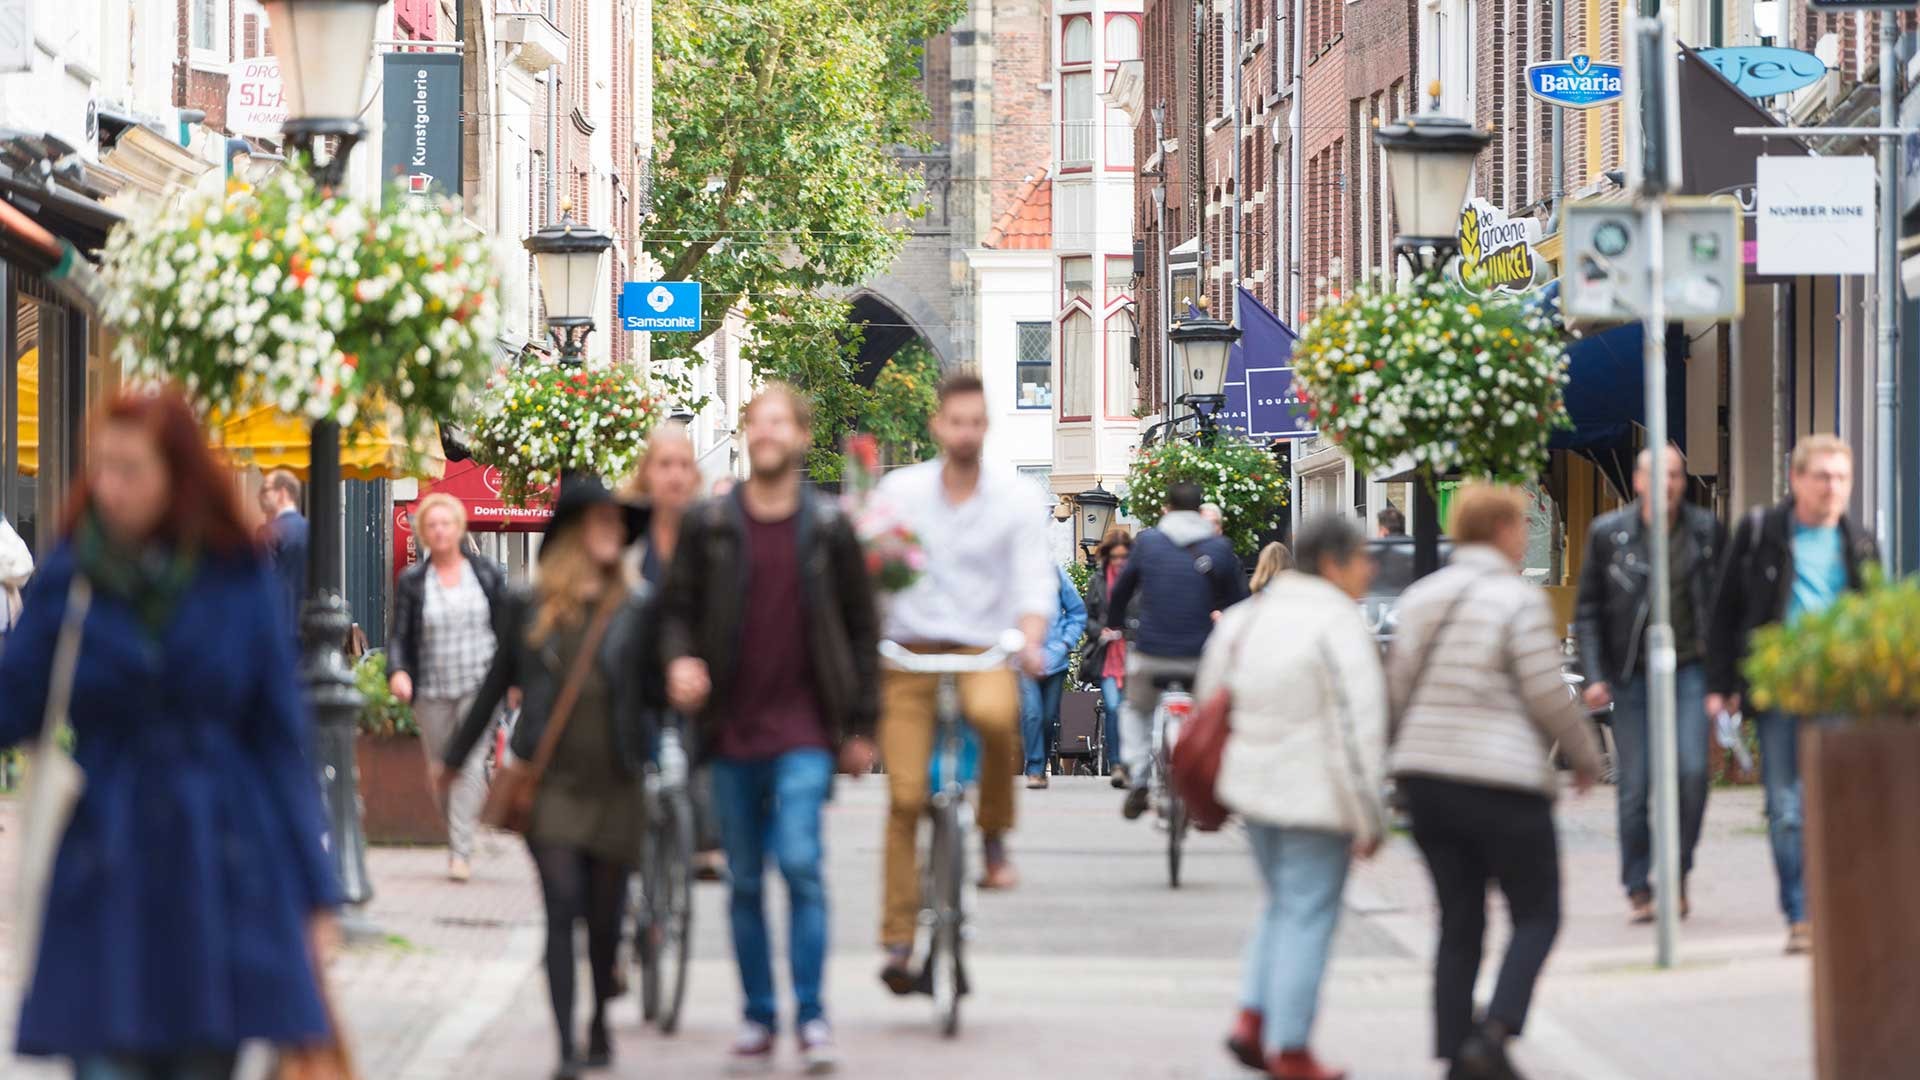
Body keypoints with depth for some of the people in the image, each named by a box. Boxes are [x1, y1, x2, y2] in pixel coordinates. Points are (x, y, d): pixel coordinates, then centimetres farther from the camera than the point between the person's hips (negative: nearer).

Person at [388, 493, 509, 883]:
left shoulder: (487, 573, 4)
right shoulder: (411, 581, 3)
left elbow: (506, 627, 11)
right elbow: (399, 635, 2)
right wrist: (397, 671, -17)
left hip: (479, 685, -1)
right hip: (432, 690, 1)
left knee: (471, 764, -14)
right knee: (440, 771, 6)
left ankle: (461, 851, -16)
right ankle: (457, 837, 25)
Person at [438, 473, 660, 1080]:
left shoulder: (636, 609, 2)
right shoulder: (528, 608, 4)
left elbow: (655, 690, 3)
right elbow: (497, 685, 16)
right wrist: (455, 759, 23)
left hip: (615, 785, 1)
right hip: (551, 782, -1)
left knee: (604, 916, 9)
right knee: (562, 909, -11)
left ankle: (600, 1025, 33)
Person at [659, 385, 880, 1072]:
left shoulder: (829, 530, 3)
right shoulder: (709, 527, 4)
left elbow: (862, 627, 8)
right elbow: (677, 608, 10)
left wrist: (862, 726, 5)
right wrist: (679, 658, -13)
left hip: (805, 730, -2)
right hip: (732, 728, 2)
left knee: (800, 861, -15)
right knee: (745, 881, 8)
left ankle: (812, 1015, -8)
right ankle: (758, 1016, 19)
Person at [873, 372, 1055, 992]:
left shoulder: (1018, 497, 3)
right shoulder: (899, 491, 5)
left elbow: (1035, 579, -2)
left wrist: (1030, 640, -20)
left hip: (984, 650, -1)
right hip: (911, 652, 1)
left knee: (995, 713, -36)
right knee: (905, 796, -7)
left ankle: (995, 836, -12)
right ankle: (898, 939, 4)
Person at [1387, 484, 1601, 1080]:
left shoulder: (1421, 597, 10)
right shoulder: (1519, 601, -9)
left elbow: (1398, 688, 11)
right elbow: (1548, 695, -10)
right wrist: (1585, 755, 5)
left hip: (1425, 777, 6)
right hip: (1502, 780, -6)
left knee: (1459, 925, 11)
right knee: (1537, 915, 5)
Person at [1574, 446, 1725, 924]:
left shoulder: (1707, 531, 4)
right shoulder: (1608, 534, 1)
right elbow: (1587, 611, 5)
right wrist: (1595, 676, -4)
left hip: (1689, 669, 0)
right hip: (1631, 675, 0)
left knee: (1692, 771, -14)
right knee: (1635, 786, -1)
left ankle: (1678, 872, 5)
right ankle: (1638, 888, 11)